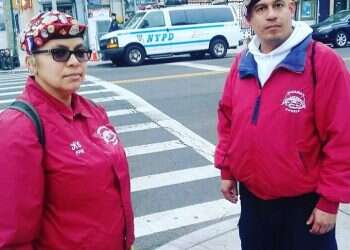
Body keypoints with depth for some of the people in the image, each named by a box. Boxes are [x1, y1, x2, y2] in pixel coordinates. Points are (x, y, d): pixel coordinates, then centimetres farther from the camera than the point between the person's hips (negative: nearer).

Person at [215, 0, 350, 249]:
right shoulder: (242, 63, 1)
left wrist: (330, 200, -12)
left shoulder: (324, 61, -16)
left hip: (304, 200, -4)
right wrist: (226, 170, 10)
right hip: (252, 196, 5)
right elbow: (227, 120, 10)